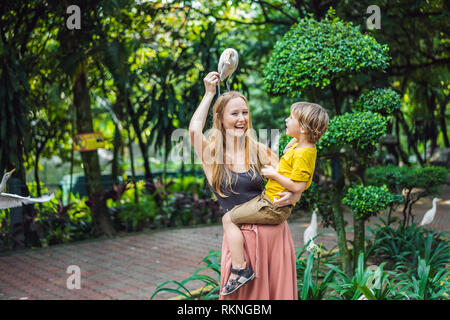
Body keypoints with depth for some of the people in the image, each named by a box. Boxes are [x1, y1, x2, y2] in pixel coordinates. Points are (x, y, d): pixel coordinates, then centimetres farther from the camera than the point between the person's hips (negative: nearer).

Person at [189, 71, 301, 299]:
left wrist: (291, 196, -17)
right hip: (239, 237, -2)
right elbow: (194, 129, -21)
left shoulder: (259, 151, 3)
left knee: (279, 291, 10)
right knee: (242, 294, 5)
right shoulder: (211, 154, 0)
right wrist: (209, 93, -8)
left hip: (274, 232, 2)